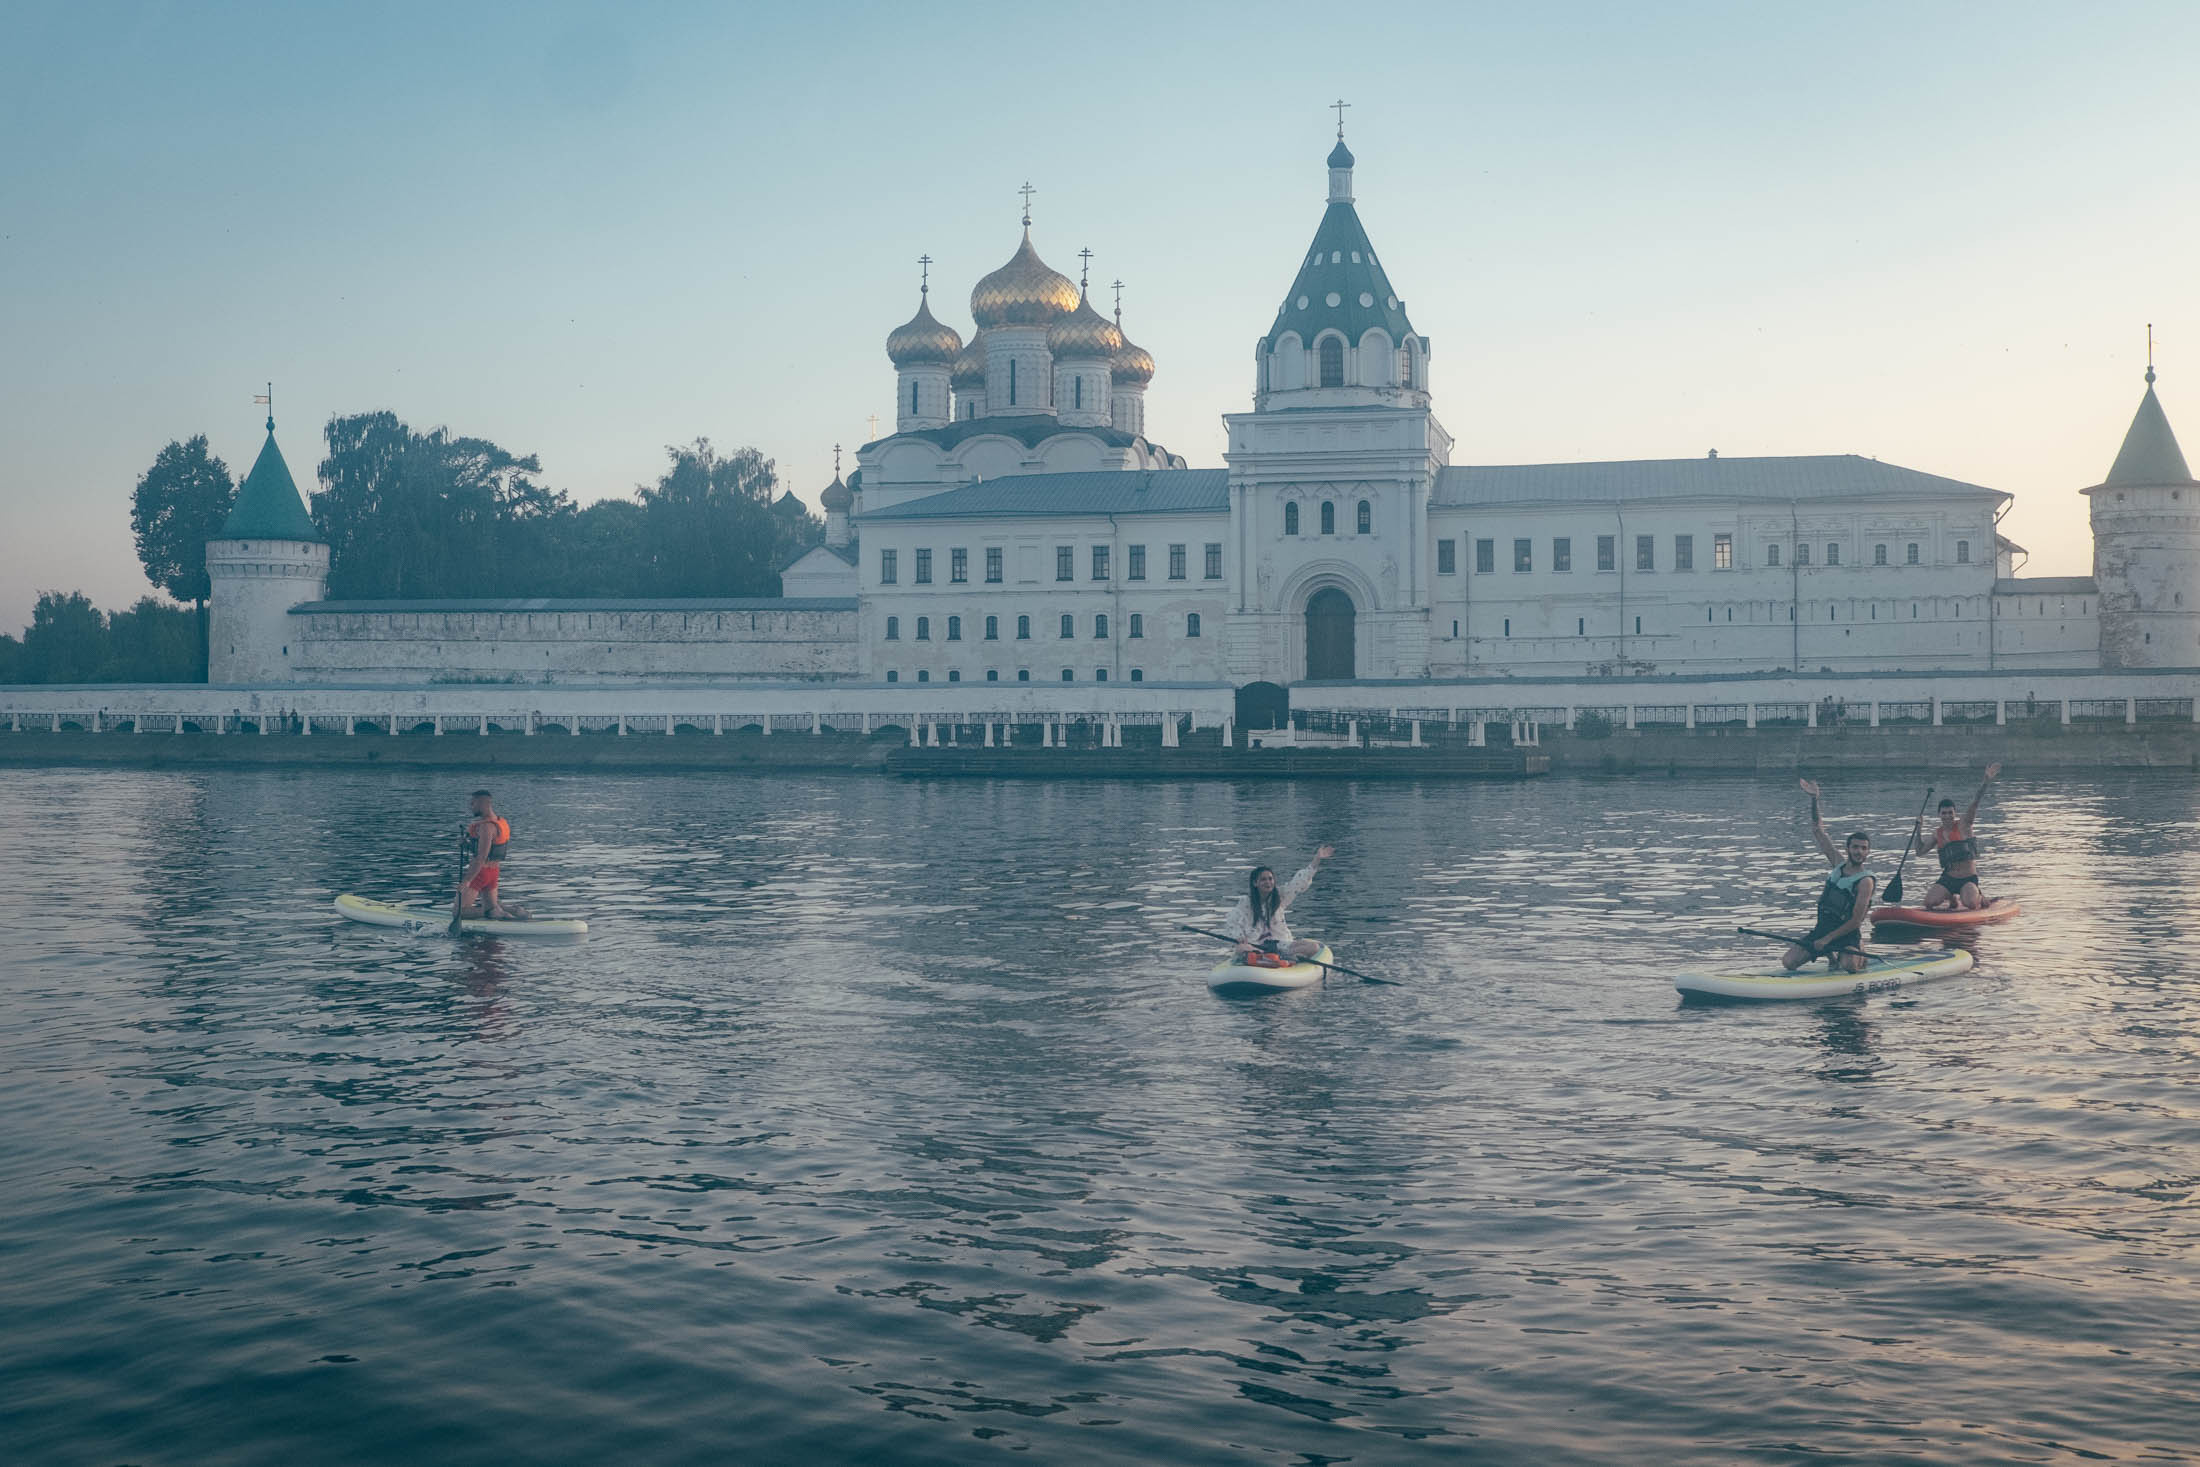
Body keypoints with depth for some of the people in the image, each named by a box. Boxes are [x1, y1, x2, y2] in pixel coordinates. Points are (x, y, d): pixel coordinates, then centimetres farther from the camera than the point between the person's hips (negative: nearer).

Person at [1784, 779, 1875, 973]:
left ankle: (1861, 956, 6)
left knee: (1849, 967, -33)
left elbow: (1855, 922, -17)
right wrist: (1814, 800, -3)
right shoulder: (1839, 864, 6)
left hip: (1847, 934, -5)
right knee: (1788, 962, -10)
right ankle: (1829, 954, 18)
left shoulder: (1865, 881, -12)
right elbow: (1818, 832, 6)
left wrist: (1827, 938, -19)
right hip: (1822, 928, 5)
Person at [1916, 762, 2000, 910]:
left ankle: (1980, 896, 10)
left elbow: (1975, 803, -15)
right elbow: (1920, 851, 12)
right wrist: (1919, 829, 2)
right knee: (1929, 903, -19)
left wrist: (1987, 780, -28)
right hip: (1947, 879, 4)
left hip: (1969, 879, -4)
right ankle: (1952, 898, 16)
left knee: (1971, 904, -31)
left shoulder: (1963, 824, -2)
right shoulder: (1937, 833, 11)